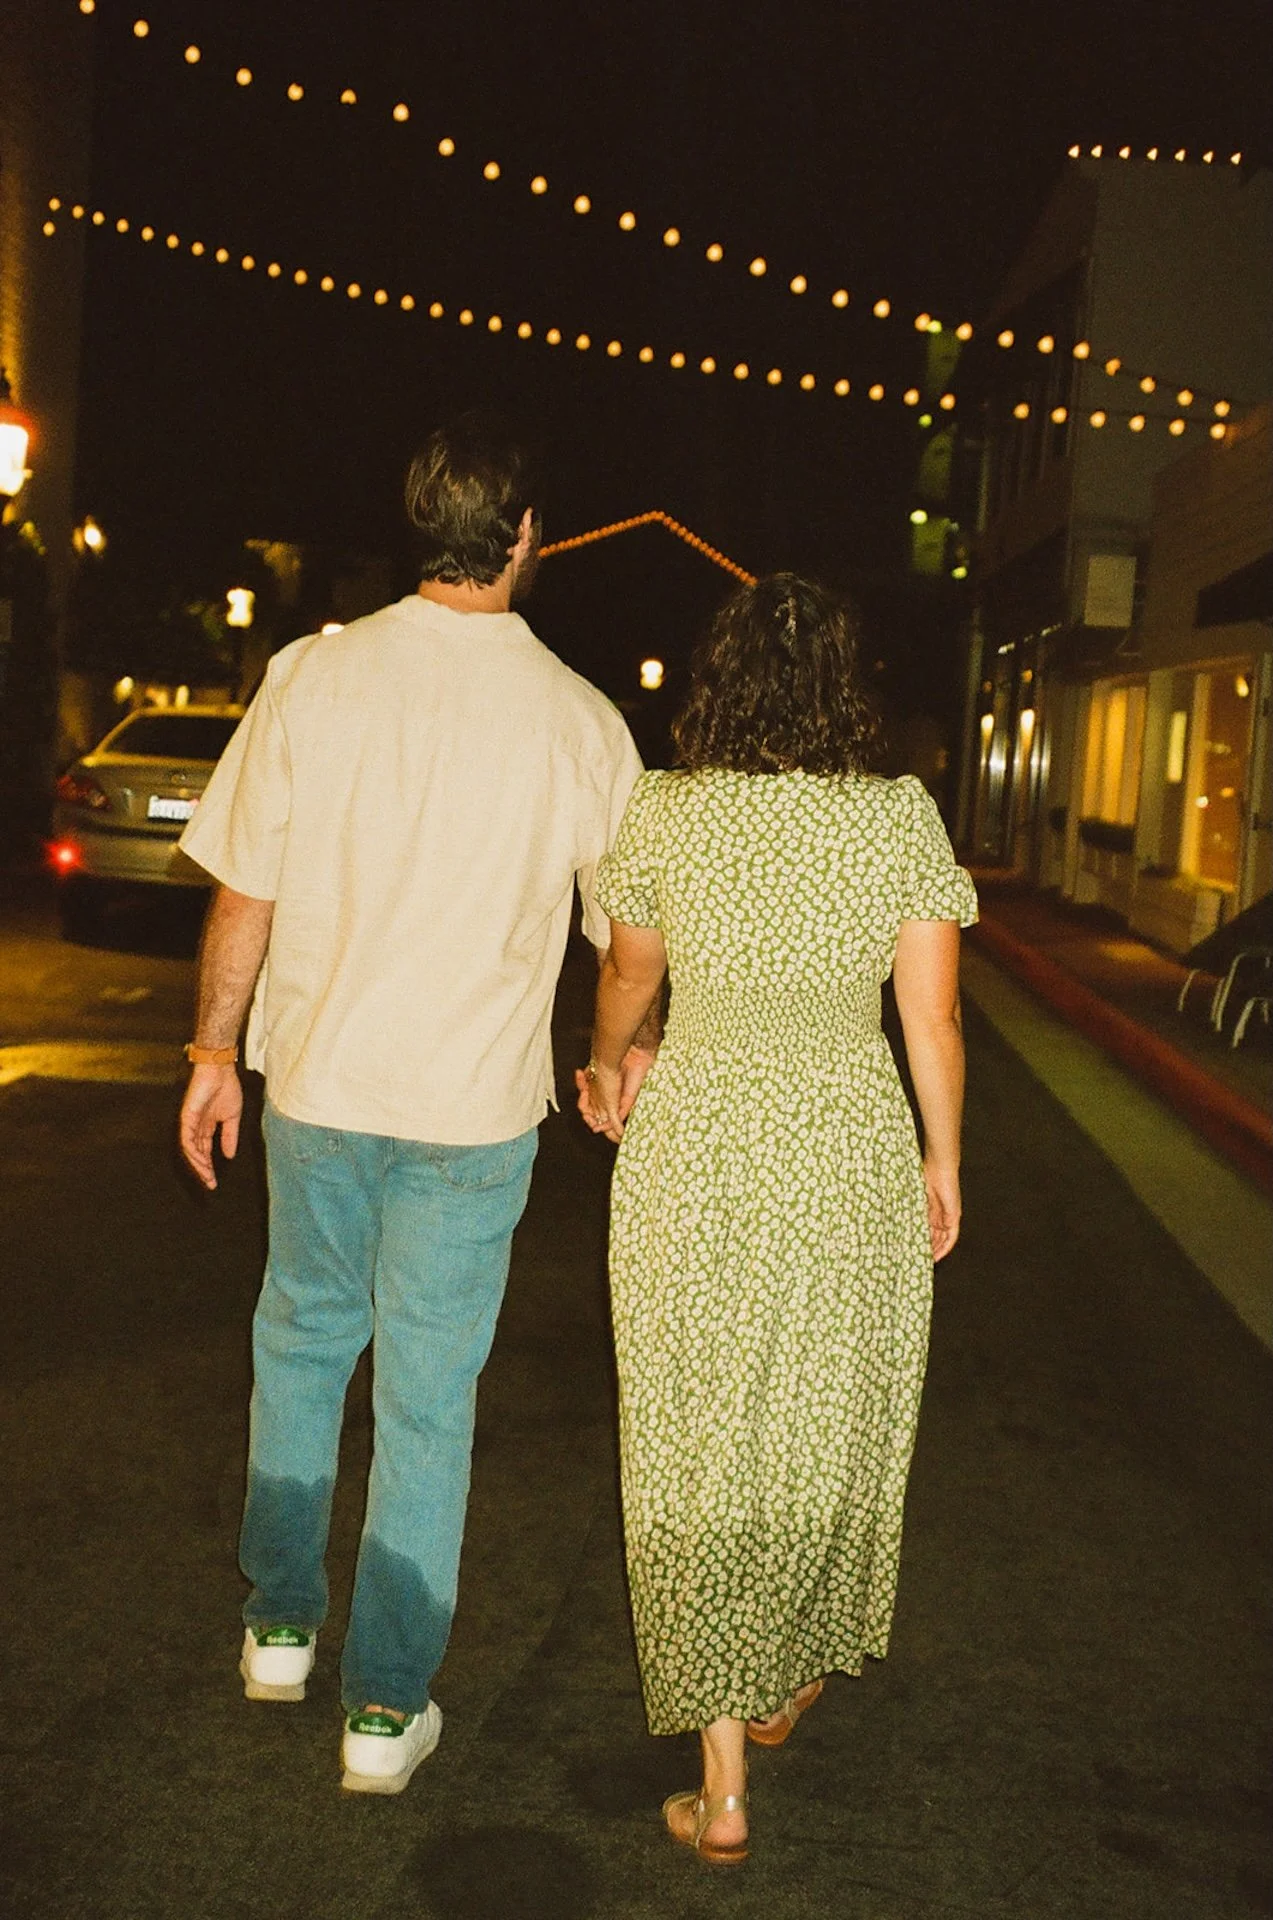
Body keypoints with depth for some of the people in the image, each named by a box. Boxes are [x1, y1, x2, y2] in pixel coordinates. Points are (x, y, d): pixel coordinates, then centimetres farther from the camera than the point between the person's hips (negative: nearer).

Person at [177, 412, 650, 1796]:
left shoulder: (316, 674, -7)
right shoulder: (582, 722, -8)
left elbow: (243, 896, -3)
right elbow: (632, 932, 2)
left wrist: (215, 1052, 10)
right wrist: (624, 1054, 20)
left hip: (318, 1083, 2)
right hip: (477, 1109, -1)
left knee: (299, 1347, 22)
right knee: (428, 1398, 9)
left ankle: (278, 1626, 36)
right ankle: (386, 1707, 20)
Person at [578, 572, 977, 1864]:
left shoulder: (662, 815, -4)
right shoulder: (903, 819, -5)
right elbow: (931, 1018, -3)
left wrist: (604, 1072, 29)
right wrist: (944, 1158, 10)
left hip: (694, 1156, -1)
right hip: (853, 1158, 1)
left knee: (699, 1441, 9)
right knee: (828, 1430, 20)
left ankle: (722, 1781, 13)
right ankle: (786, 1687, 40)